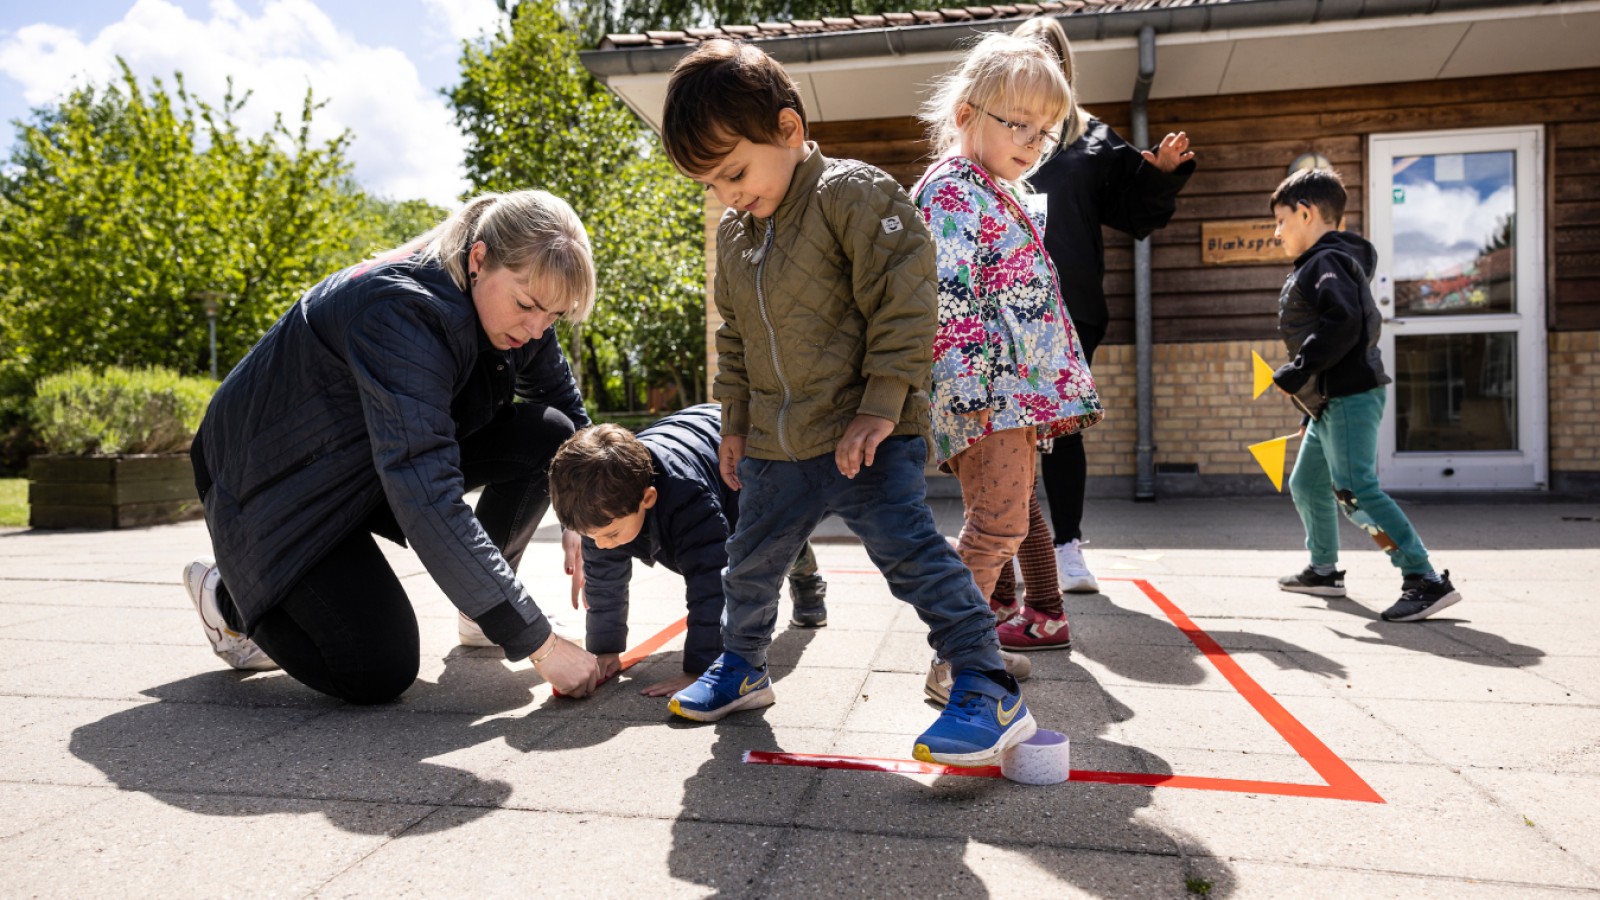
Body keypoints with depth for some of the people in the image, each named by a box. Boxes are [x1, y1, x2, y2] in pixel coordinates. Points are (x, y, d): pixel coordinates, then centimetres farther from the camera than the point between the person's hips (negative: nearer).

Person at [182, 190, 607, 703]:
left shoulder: (505, 303, -12)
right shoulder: (402, 311, -36)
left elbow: (566, 403, 6)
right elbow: (426, 497, -44)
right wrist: (538, 642, -44)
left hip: (389, 458, 7)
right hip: (278, 482, -7)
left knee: (548, 435, -14)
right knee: (380, 675, -18)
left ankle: (479, 609, 7)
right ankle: (228, 594, 10)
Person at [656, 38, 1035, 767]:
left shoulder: (855, 195, -13)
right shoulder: (732, 232, 10)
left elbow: (905, 306, -17)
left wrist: (880, 407, -20)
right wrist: (736, 423, 17)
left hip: (868, 434, -7)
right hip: (776, 446, 8)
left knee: (910, 551, -12)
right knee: (751, 562, 18)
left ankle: (990, 692, -3)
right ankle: (741, 667, 41)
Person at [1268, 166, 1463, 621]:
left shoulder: (1326, 262, -12)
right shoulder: (1318, 266, 21)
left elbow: (1344, 322, -28)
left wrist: (1297, 372, -22)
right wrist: (1311, 410, 25)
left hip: (1350, 398, -11)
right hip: (1331, 403, 11)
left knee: (1355, 490, -16)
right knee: (1306, 485, 19)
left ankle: (1426, 580, -14)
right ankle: (1324, 571, 33)